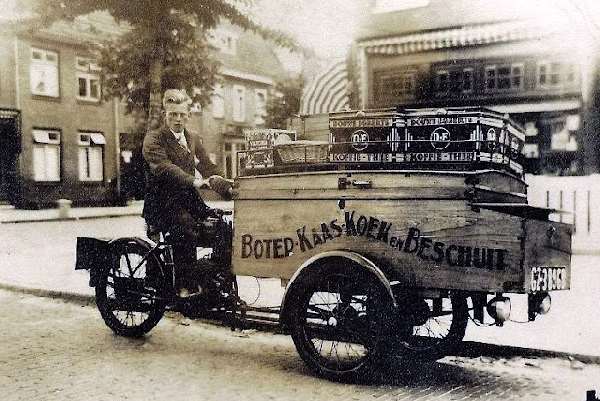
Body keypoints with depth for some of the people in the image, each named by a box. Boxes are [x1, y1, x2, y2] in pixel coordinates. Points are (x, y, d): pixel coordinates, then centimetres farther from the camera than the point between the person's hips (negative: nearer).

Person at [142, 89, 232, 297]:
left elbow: (208, 167, 10)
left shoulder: (192, 140, 19)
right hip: (162, 204, -6)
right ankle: (185, 286, -29)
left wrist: (229, 187, -9)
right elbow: (163, 167, -22)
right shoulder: (153, 139, -3)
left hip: (189, 201, 6)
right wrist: (194, 182, -37)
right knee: (185, 227, -34)